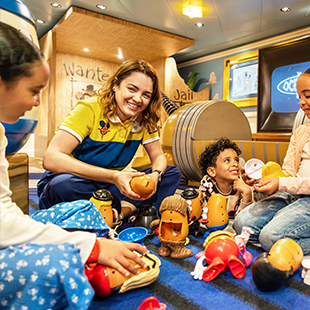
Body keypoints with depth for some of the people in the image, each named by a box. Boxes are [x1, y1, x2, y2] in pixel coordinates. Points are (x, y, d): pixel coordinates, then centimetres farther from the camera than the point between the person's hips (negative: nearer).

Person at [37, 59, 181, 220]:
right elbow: (51, 159, -28)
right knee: (62, 185, -39)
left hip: (109, 187, 4)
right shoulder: (90, 109, -18)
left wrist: (155, 175, -23)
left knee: (172, 173, -6)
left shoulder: (144, 119, -3)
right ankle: (129, 206, -17)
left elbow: (158, 157, 3)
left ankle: (123, 209, -24)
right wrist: (113, 176, -37)